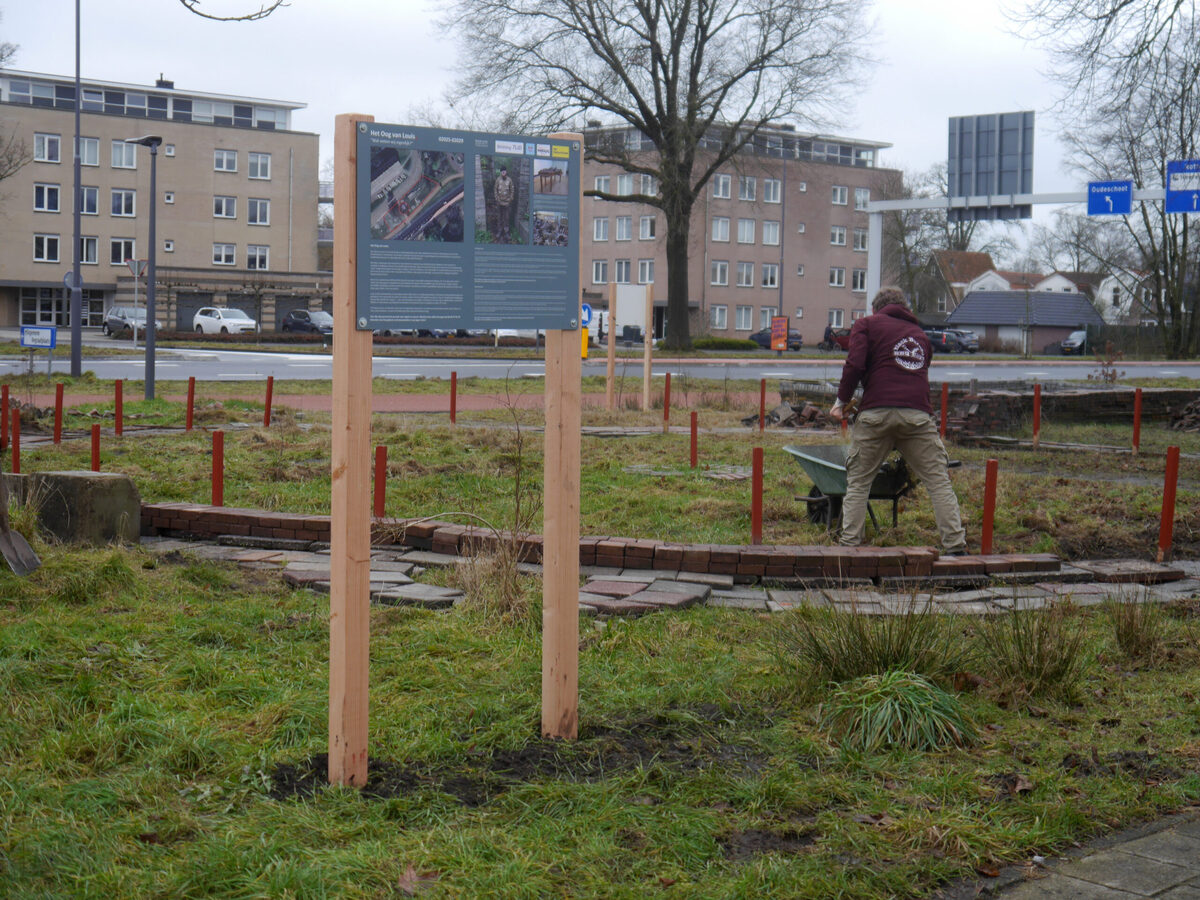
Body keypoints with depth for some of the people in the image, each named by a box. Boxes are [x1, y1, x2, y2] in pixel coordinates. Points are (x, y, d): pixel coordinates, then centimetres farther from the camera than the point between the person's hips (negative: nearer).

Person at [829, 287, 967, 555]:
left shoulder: (867, 324, 14)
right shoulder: (918, 332, 28)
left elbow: (855, 365, -3)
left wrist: (841, 401, 7)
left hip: (876, 412, -2)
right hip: (917, 414, 2)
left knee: (857, 482, 10)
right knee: (938, 481, 4)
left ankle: (849, 545, 5)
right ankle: (955, 546, -2)